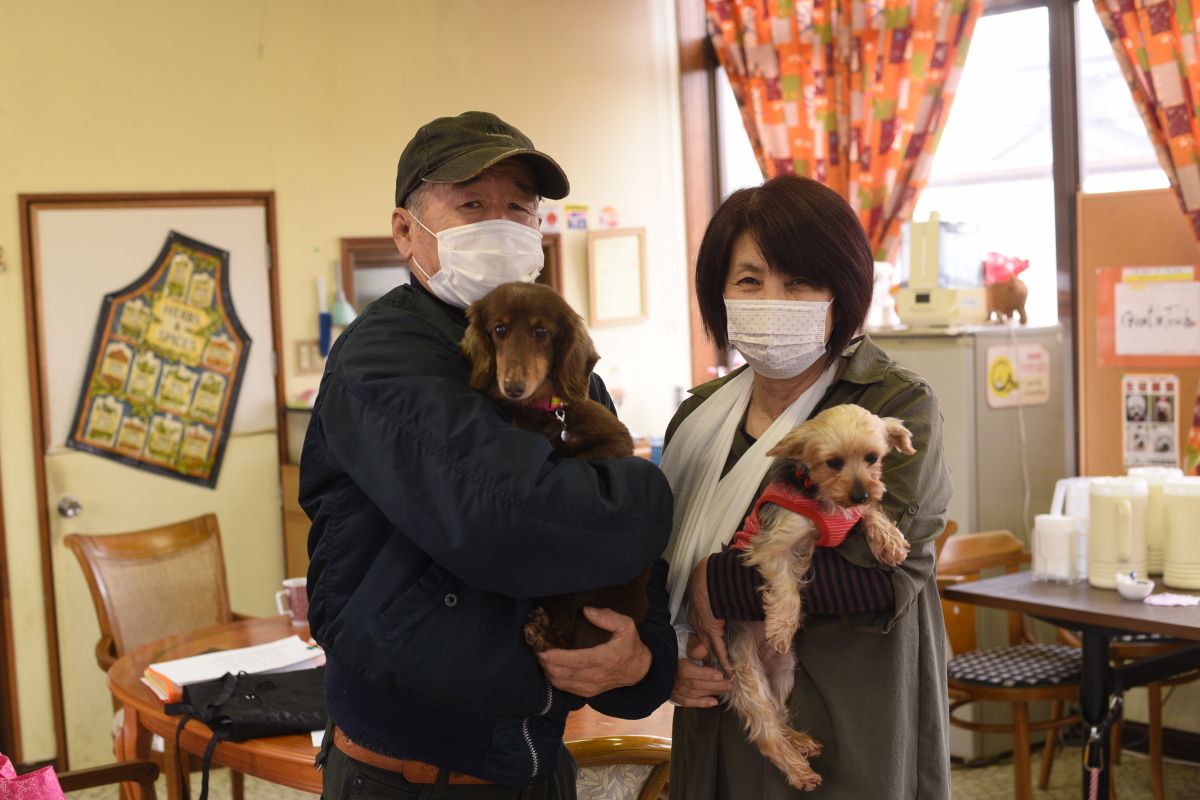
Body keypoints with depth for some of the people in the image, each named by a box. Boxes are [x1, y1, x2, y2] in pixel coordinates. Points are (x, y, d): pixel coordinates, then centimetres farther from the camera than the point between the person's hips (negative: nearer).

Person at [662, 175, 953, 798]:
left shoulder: (897, 407, -10)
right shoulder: (698, 418, 5)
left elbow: (880, 567, -25)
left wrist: (715, 585, -17)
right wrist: (665, 665, -10)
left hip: (847, 747, -4)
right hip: (716, 741, 5)